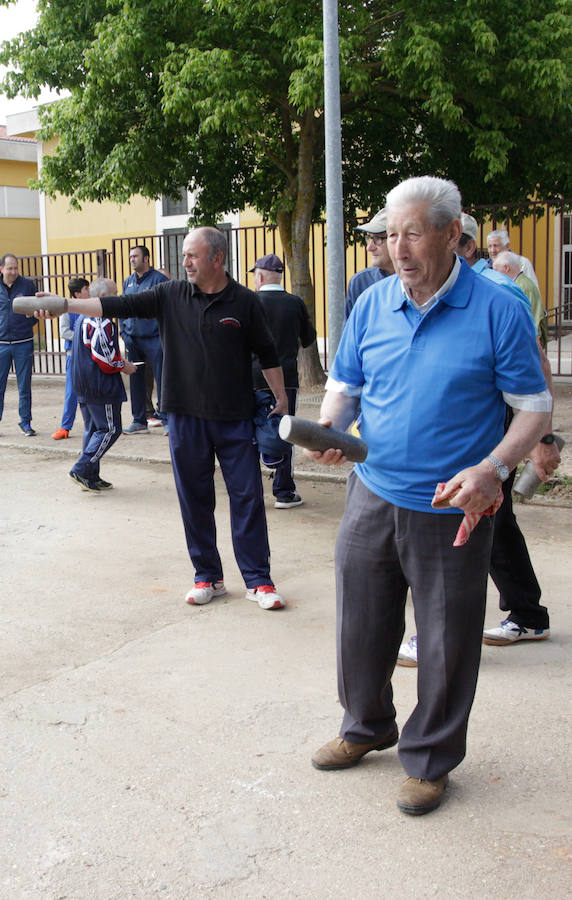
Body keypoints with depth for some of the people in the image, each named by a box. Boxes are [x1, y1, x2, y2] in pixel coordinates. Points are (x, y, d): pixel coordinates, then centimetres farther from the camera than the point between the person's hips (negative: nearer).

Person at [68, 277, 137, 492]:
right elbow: (103, 353, -22)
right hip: (100, 385, -10)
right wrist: (123, 366, -6)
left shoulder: (83, 316, 16)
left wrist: (118, 361, 20)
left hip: (83, 383, 10)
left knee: (92, 428, 14)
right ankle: (82, 470, -8)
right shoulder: (102, 320, -17)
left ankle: (91, 477, 16)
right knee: (110, 429, -3)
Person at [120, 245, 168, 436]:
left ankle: (166, 420, 2)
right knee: (136, 379, 10)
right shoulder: (128, 282, 14)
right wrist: (124, 333, 6)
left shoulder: (159, 279, -5)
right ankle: (139, 421, 19)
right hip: (133, 340, 6)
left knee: (161, 379, -5)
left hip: (154, 339, -6)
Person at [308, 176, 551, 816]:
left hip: (452, 511, -4)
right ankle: (366, 727, 41)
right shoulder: (372, 305, 3)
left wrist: (493, 468, -22)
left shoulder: (496, 311, -10)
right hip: (373, 497, 4)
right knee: (360, 625, 16)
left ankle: (429, 761, 30)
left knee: (446, 646, 8)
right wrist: (329, 427, -10)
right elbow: (344, 385, 12)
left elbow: (534, 407, -6)